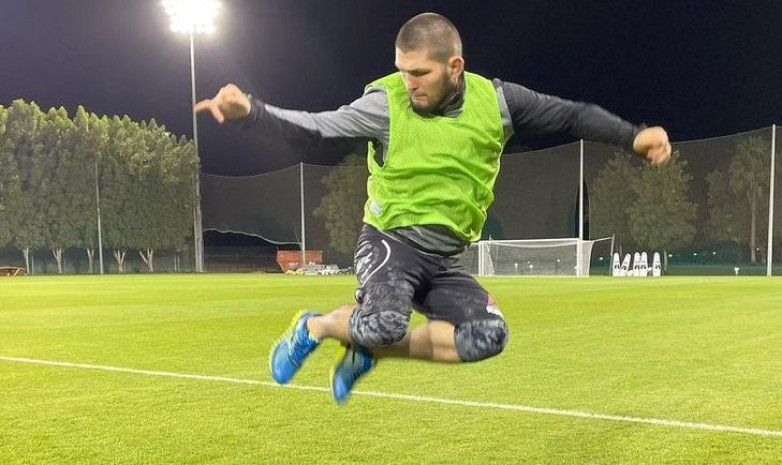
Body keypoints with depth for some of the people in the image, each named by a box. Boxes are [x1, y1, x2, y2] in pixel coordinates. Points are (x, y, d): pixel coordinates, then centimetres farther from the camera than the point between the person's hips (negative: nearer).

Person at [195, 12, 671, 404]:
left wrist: (633, 136, -4)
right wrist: (249, 110, -29)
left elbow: (571, 114, 4)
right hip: (390, 240, -5)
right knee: (386, 322, -32)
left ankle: (366, 352, 3)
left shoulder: (495, 100, -4)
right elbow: (314, 126, -15)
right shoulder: (386, 103, -13)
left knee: (489, 334, -12)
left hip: (444, 257, 5)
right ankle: (311, 328, 3)